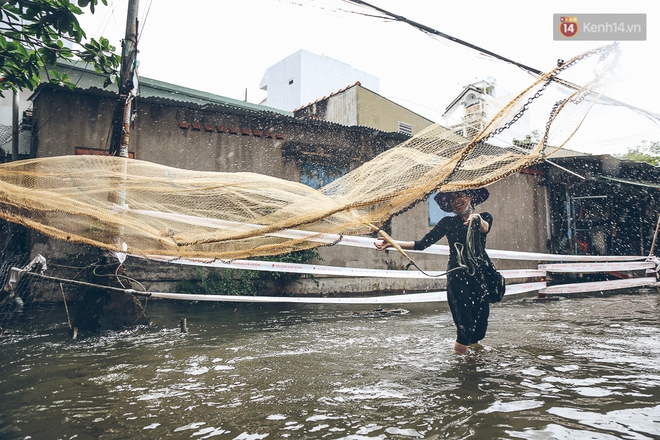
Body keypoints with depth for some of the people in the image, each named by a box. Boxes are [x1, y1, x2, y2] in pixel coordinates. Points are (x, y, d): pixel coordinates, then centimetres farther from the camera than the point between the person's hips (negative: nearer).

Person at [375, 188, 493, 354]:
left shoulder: (484, 217, 9)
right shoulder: (448, 222, 9)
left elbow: (485, 228, -17)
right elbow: (422, 244, 2)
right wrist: (392, 243, -8)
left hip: (480, 276, 2)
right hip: (456, 276, -1)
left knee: (481, 320, -3)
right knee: (464, 323, -11)